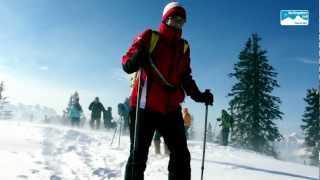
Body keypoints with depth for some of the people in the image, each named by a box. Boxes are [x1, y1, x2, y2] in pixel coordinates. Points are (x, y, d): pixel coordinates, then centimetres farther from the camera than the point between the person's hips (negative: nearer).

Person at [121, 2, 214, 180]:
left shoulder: (184, 47, 16)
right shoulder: (149, 37, 2)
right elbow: (126, 61, -2)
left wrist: (198, 95, 5)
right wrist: (135, 61, -26)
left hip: (171, 108, 5)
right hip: (144, 106, -5)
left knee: (181, 155, 7)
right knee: (138, 155, -1)